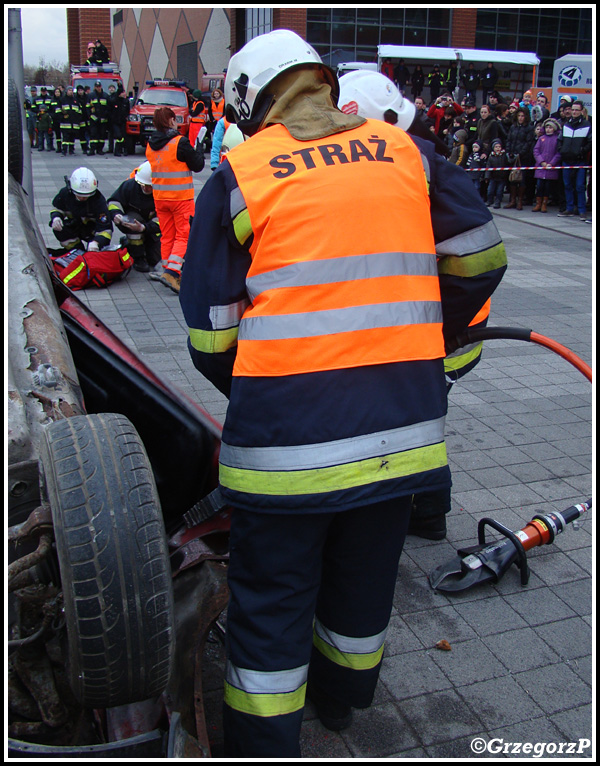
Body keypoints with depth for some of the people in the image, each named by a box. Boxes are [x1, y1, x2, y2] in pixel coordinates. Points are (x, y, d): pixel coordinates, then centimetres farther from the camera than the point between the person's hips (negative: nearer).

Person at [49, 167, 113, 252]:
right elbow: (56, 208, 3)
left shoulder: (98, 200, -29)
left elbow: (105, 228, -32)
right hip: (74, 225, 3)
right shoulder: (65, 193, -18)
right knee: (58, 229, -26)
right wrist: (56, 217, -24)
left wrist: (96, 242, -53)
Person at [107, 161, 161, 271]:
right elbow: (113, 201, -11)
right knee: (134, 217, -39)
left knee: (156, 260, -3)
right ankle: (138, 259, -22)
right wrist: (116, 214, -34)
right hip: (131, 219, -1)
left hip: (150, 226, 1)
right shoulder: (130, 185, -23)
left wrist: (143, 228, -45)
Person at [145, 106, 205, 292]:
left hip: (159, 197, 6)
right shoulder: (180, 142, -14)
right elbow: (197, 165, -8)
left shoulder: (150, 145, 4)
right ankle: (171, 272, -13)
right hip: (181, 197, -6)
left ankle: (168, 272, 18)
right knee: (184, 235, 0)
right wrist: (199, 152, 13)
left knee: (167, 236, 14)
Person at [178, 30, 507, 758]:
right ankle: (342, 700, 49)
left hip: (285, 427, -4)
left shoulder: (238, 173, 0)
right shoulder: (404, 149, 9)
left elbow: (208, 327, -1)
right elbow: (479, 257, 15)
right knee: (364, 577, 25)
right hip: (401, 421, 5)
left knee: (271, 598, 12)